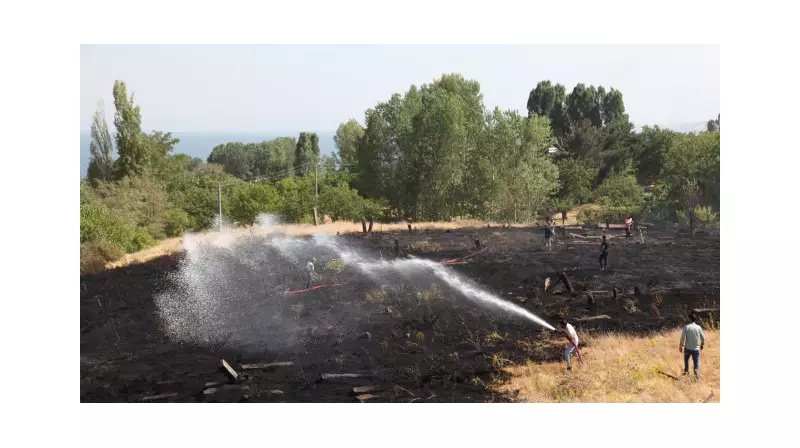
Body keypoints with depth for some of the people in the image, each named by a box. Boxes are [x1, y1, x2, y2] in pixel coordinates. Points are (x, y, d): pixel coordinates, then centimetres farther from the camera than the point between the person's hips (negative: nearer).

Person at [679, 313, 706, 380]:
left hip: (687, 348, 0)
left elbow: (682, 337, -11)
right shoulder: (698, 327, -5)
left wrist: (681, 346, 0)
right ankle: (697, 376, -5)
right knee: (696, 362, 4)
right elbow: (703, 337, 0)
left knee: (686, 359, 25)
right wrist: (702, 344, 18)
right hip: (696, 348, 0)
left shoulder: (686, 327, -9)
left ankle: (686, 371, 35)